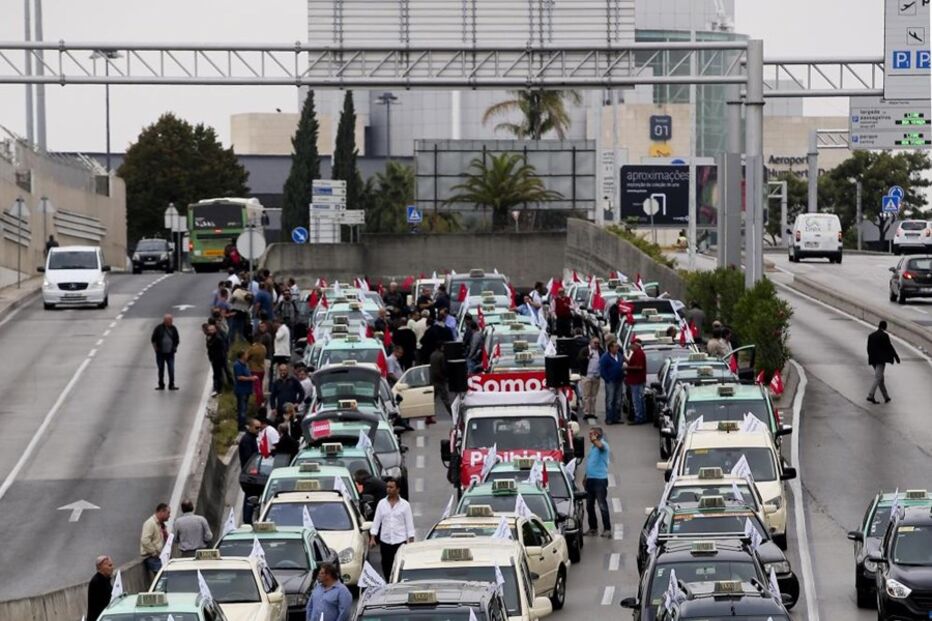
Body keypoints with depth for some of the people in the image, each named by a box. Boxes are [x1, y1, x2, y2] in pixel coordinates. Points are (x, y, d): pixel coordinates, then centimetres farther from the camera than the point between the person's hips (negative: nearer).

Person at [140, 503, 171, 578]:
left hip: (158, 557, 9)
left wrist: (165, 534, 5)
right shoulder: (150, 523, -12)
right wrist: (155, 553, -17)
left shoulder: (161, 525, 16)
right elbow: (145, 541, -23)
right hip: (151, 558, -9)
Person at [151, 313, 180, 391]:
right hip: (160, 353, -1)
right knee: (161, 369, 6)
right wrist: (156, 348, -4)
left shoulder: (173, 329, 5)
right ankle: (161, 385, 15)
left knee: (171, 369, -6)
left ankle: (171, 385, 0)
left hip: (170, 353, 1)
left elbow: (177, 340, 16)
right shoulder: (159, 328, -3)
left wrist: (175, 348, 7)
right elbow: (153, 340, 1)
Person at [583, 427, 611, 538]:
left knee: (602, 505, -8)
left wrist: (594, 439, -27)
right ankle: (593, 528, 19)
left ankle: (607, 529, -6)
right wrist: (585, 478, 24)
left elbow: (600, 445, -37)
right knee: (589, 506, 11)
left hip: (600, 479, -9)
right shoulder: (593, 447, 19)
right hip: (590, 479, 9)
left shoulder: (604, 445, -8)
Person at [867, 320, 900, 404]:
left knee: (880, 378, 14)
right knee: (878, 378, -8)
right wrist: (896, 357, 0)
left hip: (873, 360, 7)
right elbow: (889, 347, -9)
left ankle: (886, 397, 18)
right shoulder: (884, 335, -10)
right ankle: (870, 396, -20)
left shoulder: (871, 335, 8)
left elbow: (868, 349, 11)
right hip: (881, 359, -7)